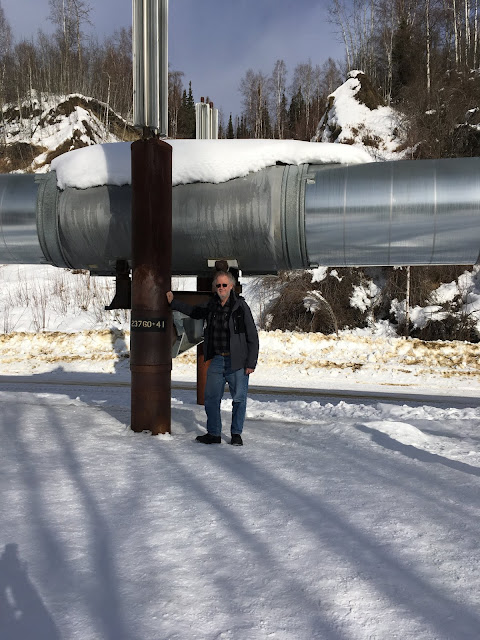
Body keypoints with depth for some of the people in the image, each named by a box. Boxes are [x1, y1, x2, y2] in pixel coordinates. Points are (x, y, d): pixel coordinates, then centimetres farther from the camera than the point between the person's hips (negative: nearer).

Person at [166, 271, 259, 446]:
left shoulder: (241, 306, -9)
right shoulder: (210, 306, 6)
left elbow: (252, 337, -7)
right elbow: (193, 311, 29)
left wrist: (251, 363, -10)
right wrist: (173, 302, 26)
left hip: (237, 362, -4)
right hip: (216, 361, 5)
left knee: (239, 399, 4)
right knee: (211, 398, 7)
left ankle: (236, 434, 20)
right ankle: (213, 434, 20)